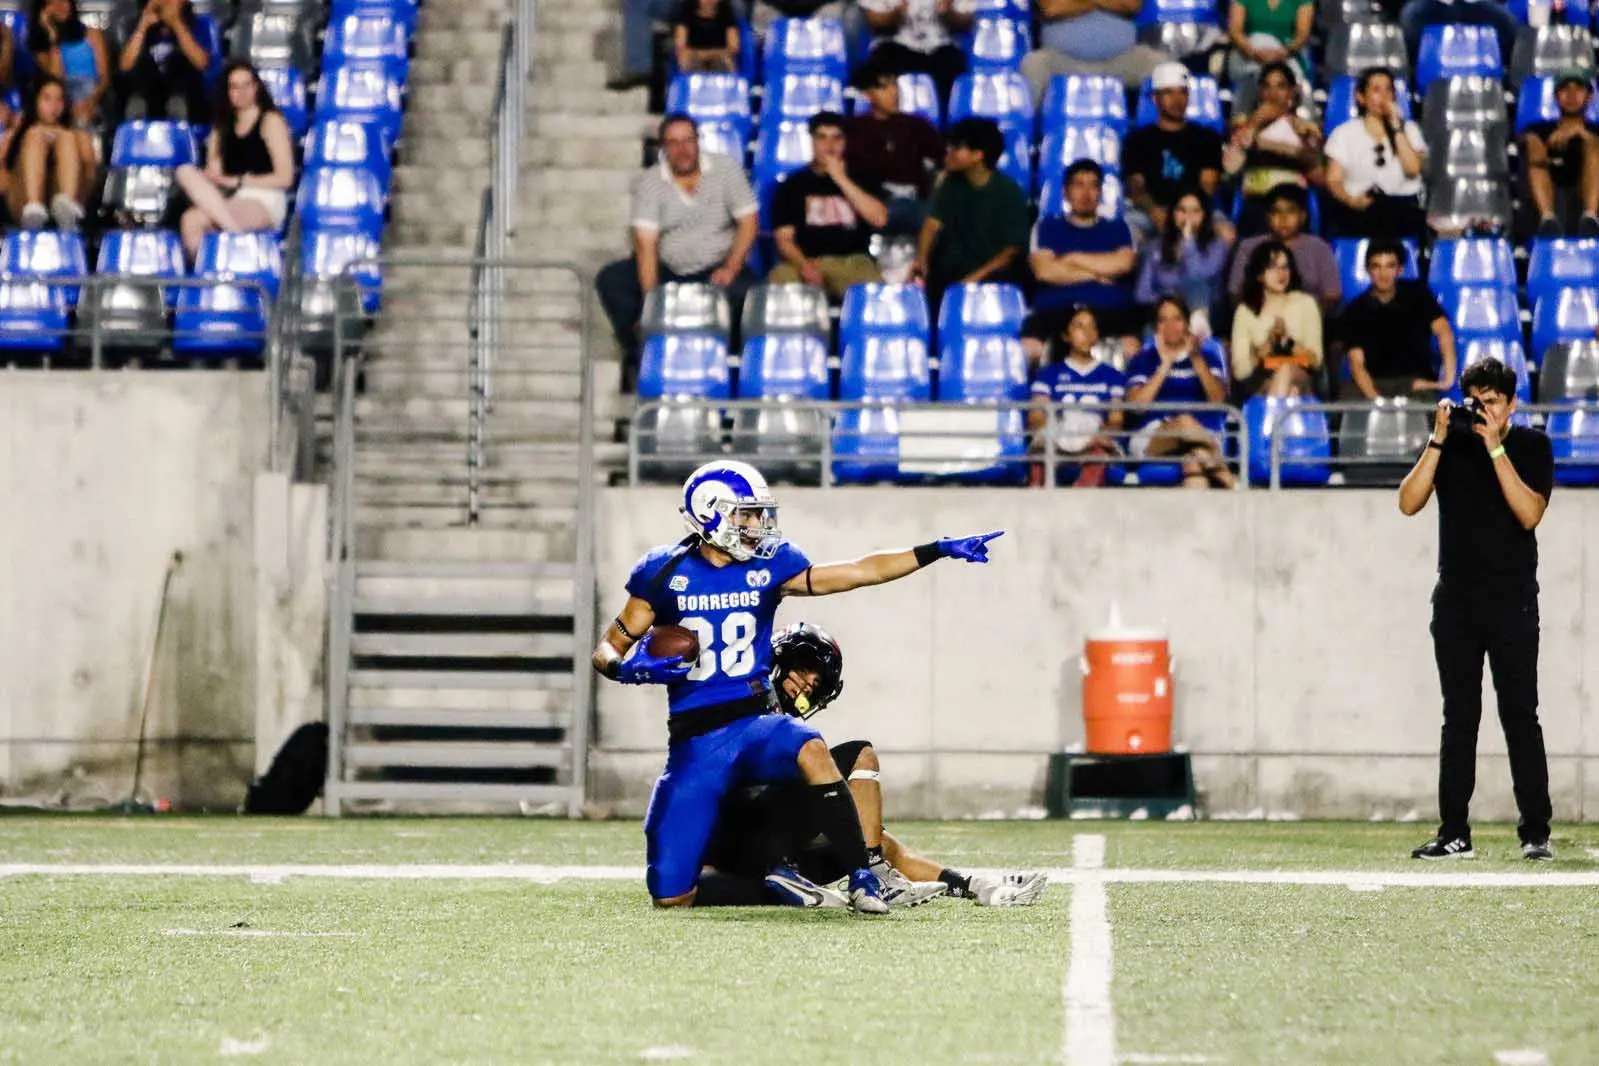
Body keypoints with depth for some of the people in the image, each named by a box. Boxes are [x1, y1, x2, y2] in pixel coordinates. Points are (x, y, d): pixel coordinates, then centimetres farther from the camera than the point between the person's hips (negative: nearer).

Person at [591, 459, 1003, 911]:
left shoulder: (768, 567, 5)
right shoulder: (666, 572, 1)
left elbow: (860, 571, 3)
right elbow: (608, 649, 6)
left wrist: (938, 550, -4)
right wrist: (628, 667, -17)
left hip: (755, 723, 1)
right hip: (695, 741, -1)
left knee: (812, 751, -37)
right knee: (671, 896, -11)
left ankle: (863, 880, -27)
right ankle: (770, 886, 12)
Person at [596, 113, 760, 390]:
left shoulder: (726, 169, 0)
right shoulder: (649, 183, -3)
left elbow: (748, 222, -1)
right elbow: (645, 242, -13)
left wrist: (730, 269, -17)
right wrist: (651, 298, -26)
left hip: (716, 270, -2)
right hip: (668, 270, 2)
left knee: (741, 291, -35)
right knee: (610, 280, -21)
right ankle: (638, 355, -10)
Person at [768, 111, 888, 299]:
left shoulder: (861, 179, 14)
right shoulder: (793, 185, 12)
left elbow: (879, 219, -3)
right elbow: (784, 239, 6)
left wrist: (841, 179, -5)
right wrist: (804, 266, -16)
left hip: (853, 261, 0)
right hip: (805, 261, 0)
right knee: (780, 281, -34)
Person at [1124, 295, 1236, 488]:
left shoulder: (1208, 355, 18)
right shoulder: (1144, 359, 16)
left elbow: (1218, 399, 1)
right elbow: (1135, 403, -2)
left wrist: (1197, 359, -8)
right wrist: (1165, 365, -5)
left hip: (1203, 437, 0)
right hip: (1152, 440, 0)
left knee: (1194, 459, -38)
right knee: (1185, 422, -36)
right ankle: (1226, 480, -41)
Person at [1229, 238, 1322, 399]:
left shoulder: (1305, 303, 14)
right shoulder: (1246, 311, 12)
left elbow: (1315, 360, 6)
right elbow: (1239, 370, 4)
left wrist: (1287, 342, -11)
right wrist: (1268, 344, -12)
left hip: (1300, 382, 0)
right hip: (1258, 386, 0)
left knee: (1286, 370, -38)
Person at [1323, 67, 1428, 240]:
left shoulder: (1409, 129, 18)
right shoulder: (1345, 133, 15)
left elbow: (1413, 169, -1)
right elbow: (1333, 180, 4)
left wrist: (1396, 127, -1)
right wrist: (1351, 200, -17)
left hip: (1402, 206, 1)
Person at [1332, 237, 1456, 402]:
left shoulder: (1417, 294, 5)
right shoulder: (1355, 312, 4)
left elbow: (1443, 331, -8)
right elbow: (1357, 363, -6)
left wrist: (1448, 378, -24)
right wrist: (1375, 398, -26)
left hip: (1418, 382, -1)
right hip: (1374, 384, 1)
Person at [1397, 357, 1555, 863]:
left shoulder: (1531, 446, 0)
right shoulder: (1452, 441, 7)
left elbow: (1529, 513, -14)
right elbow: (1409, 503, -3)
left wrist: (1495, 447, -18)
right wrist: (1438, 441, -11)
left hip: (1512, 602, -3)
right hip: (1456, 602, 3)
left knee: (1520, 716, -6)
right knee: (1459, 718, 4)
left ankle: (1536, 833, -4)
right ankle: (1454, 835, 6)